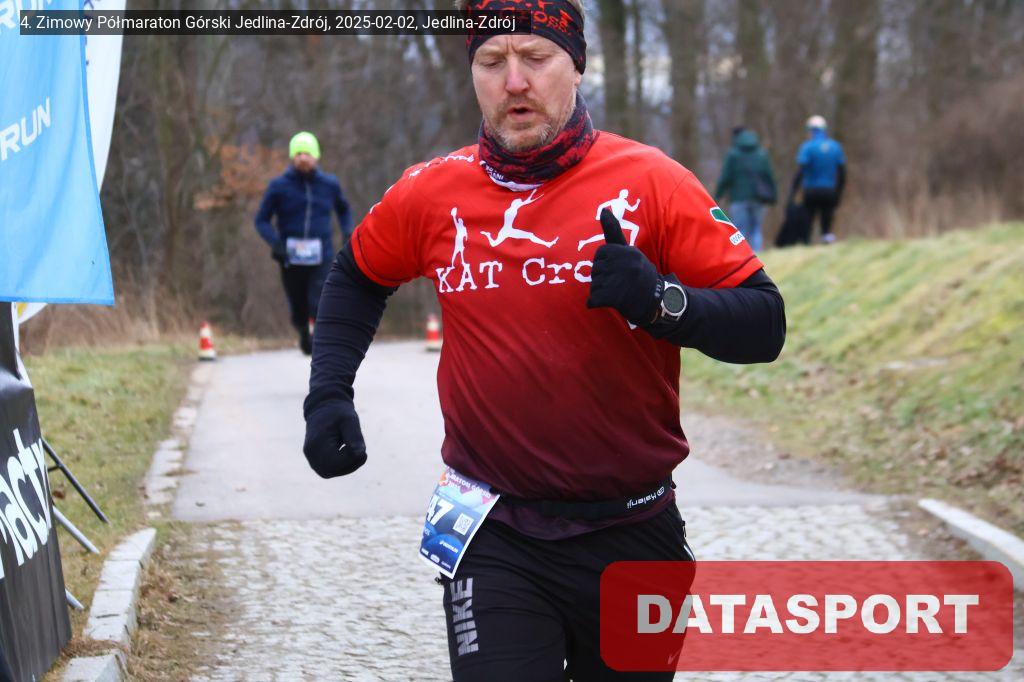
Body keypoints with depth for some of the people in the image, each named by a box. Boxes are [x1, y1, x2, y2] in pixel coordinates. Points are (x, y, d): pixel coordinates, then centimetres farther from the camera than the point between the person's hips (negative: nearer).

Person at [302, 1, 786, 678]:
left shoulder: (651, 182, -7)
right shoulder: (432, 194, 1)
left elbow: (764, 326, -9)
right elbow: (358, 276, 21)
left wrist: (662, 301, -26)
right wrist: (329, 395, 10)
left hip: (634, 538, 0)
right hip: (495, 540, 0)